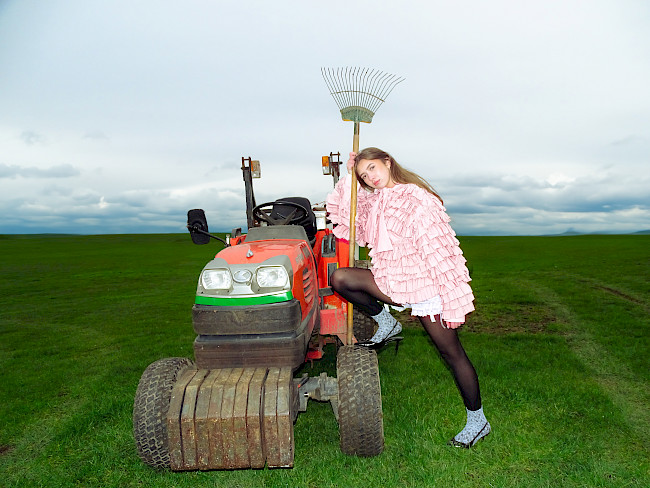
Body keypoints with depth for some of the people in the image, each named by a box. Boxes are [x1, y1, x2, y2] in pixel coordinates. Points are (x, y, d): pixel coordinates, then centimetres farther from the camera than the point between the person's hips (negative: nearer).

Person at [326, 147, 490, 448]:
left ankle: (478, 422, 24)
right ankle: (386, 325, 10)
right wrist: (349, 177, 1)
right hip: (392, 282, 7)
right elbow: (340, 212, 11)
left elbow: (441, 253, -19)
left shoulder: (417, 200, -18)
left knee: (452, 353, 4)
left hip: (425, 286, -6)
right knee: (340, 278, -8)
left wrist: (453, 301, -20)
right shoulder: (372, 201, 5)